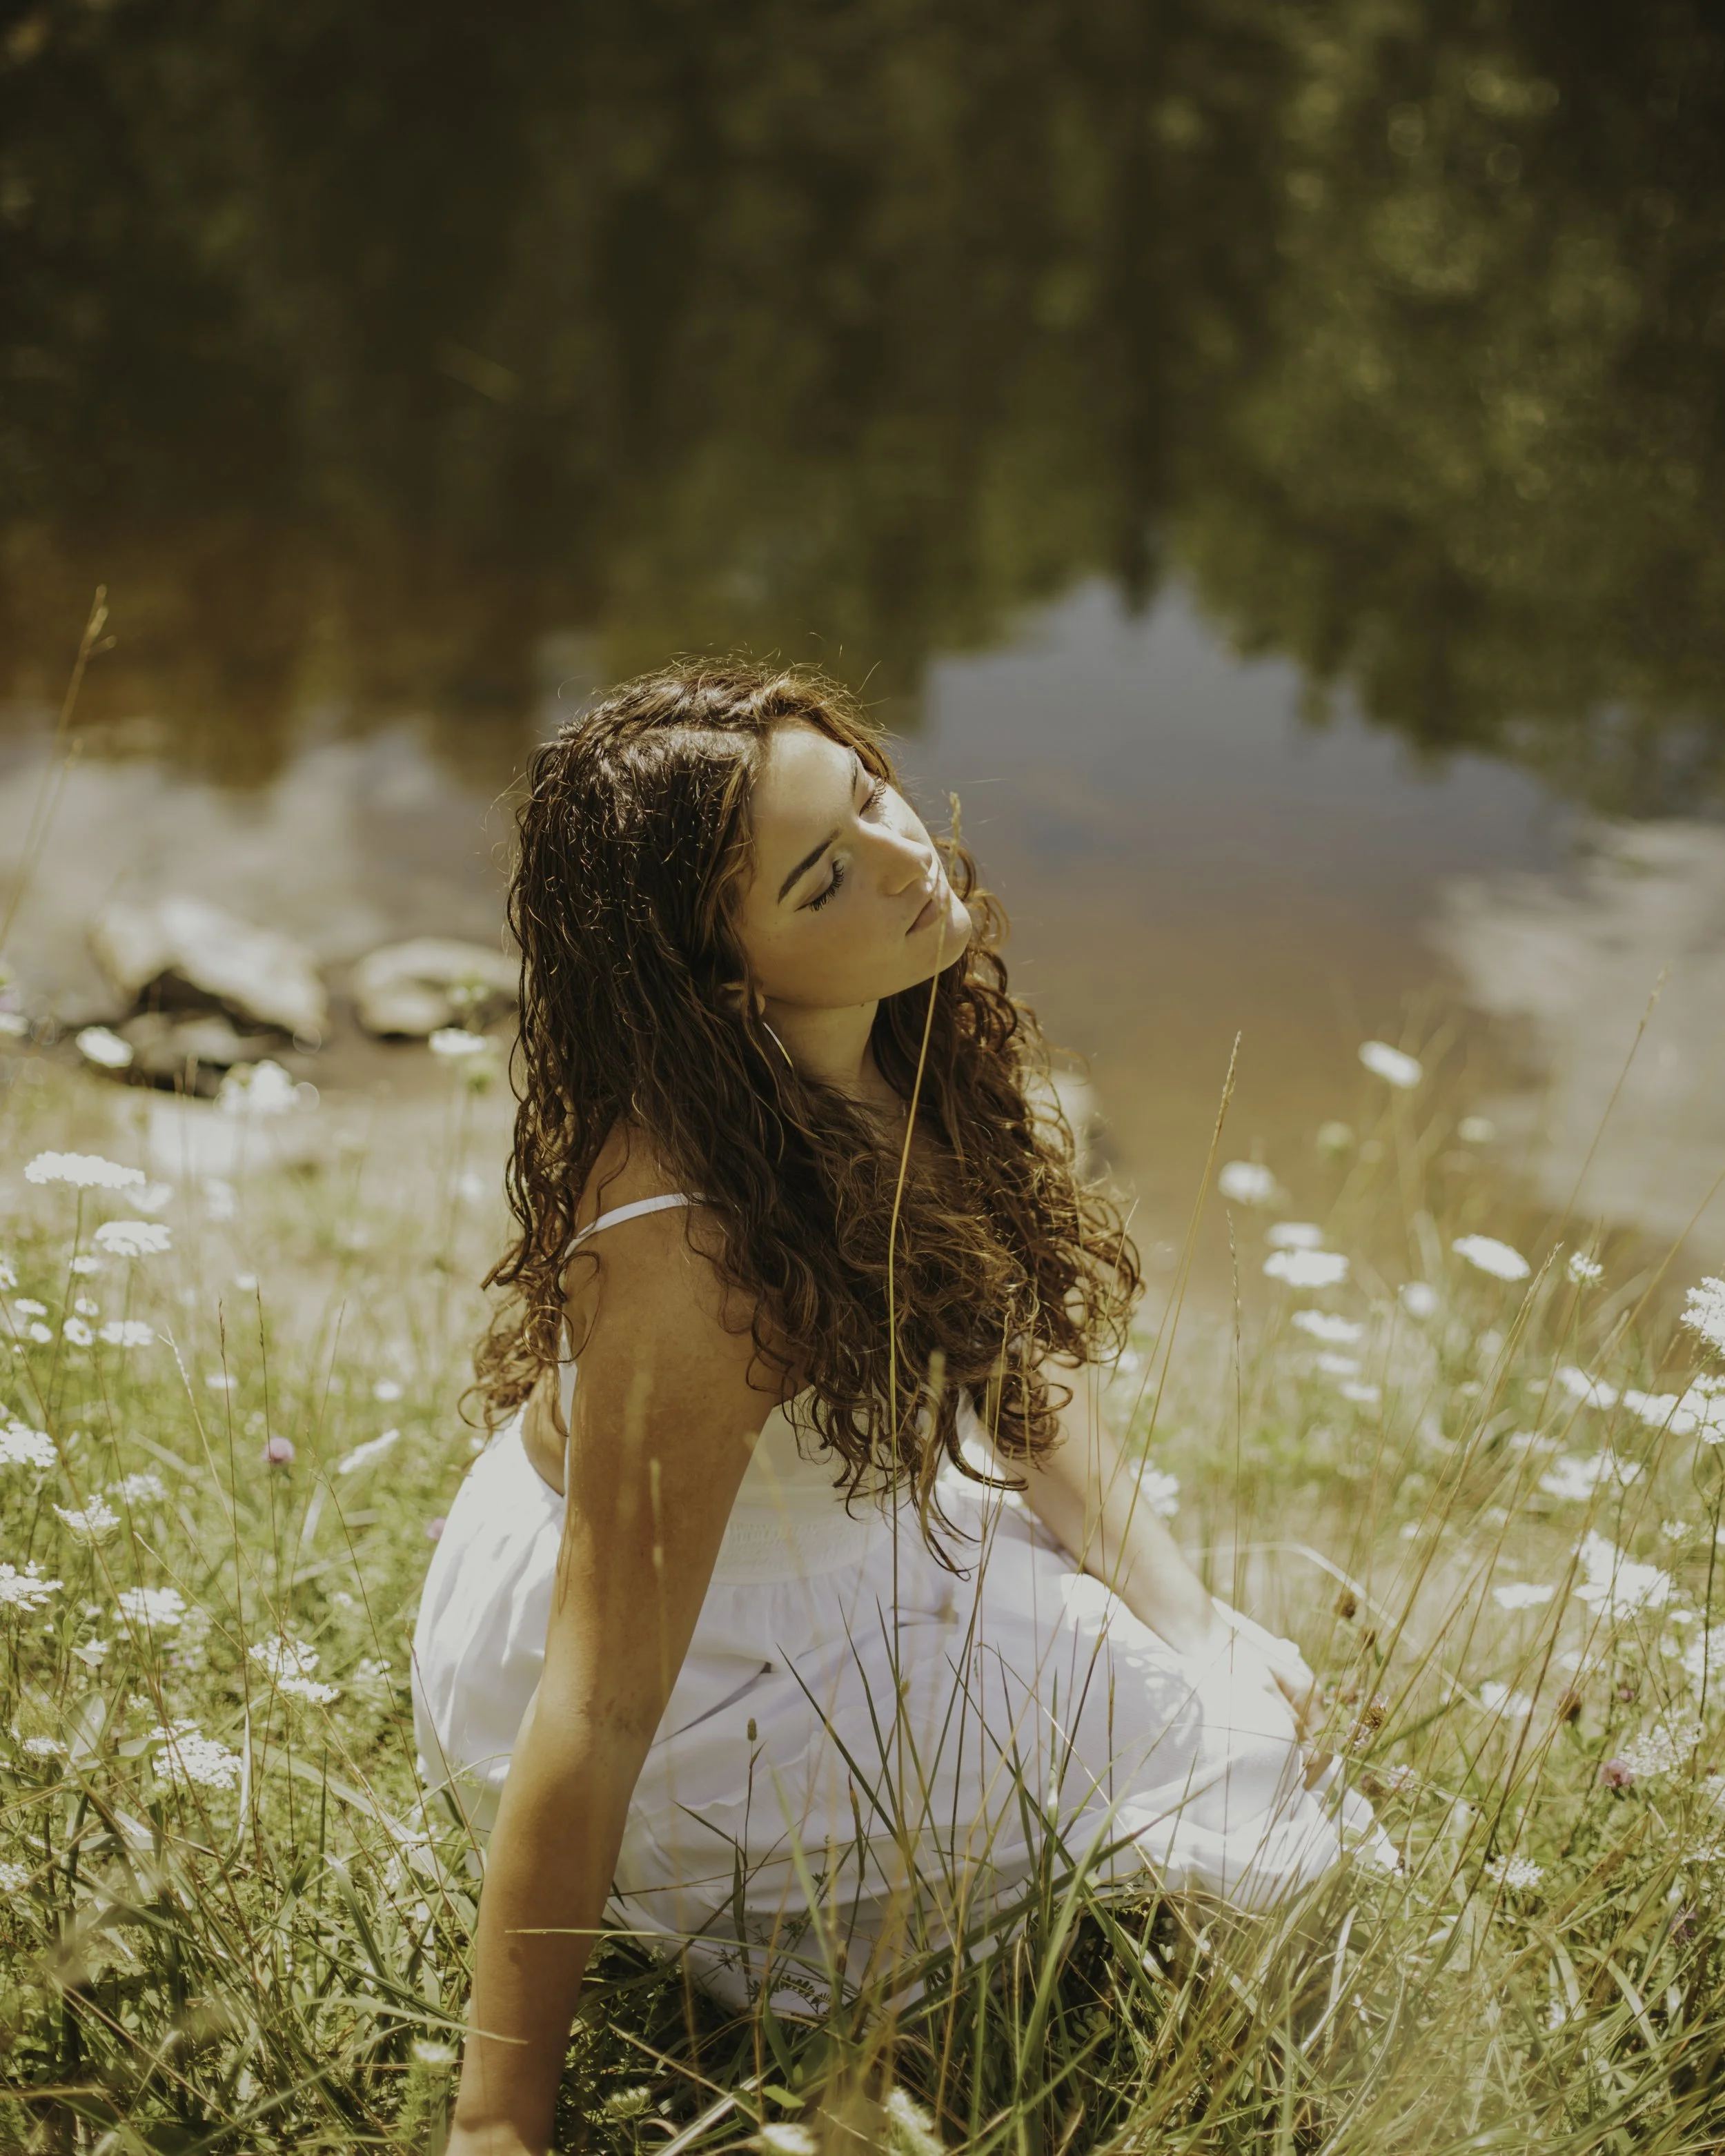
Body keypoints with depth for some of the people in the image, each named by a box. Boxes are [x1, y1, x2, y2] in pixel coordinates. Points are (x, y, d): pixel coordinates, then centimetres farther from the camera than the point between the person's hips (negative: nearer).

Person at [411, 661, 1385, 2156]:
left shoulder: (913, 1054, -13)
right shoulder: (690, 1244, -37)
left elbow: (1018, 1364, 2)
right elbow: (595, 1714, -33)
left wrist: (1191, 1626, -5)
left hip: (827, 1527, 8)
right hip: (683, 1668, -7)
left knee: (1263, 1705, 6)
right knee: (1220, 1797, -8)